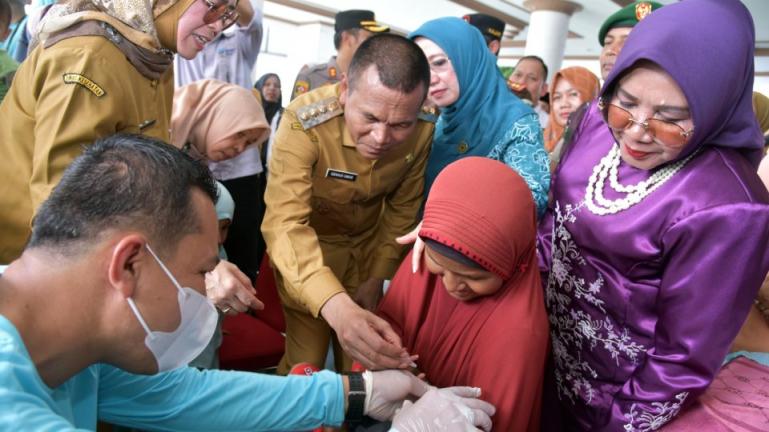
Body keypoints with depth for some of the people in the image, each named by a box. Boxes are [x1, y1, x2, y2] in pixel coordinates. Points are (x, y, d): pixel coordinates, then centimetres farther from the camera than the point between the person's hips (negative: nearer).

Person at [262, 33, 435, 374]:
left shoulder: (423, 131, -22)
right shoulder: (305, 122, -33)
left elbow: (403, 208, -6)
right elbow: (284, 223, -41)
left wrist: (377, 276, -4)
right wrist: (336, 307, -55)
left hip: (371, 241, 3)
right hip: (309, 243, -3)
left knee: (363, 358, 12)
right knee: (306, 360, 0)